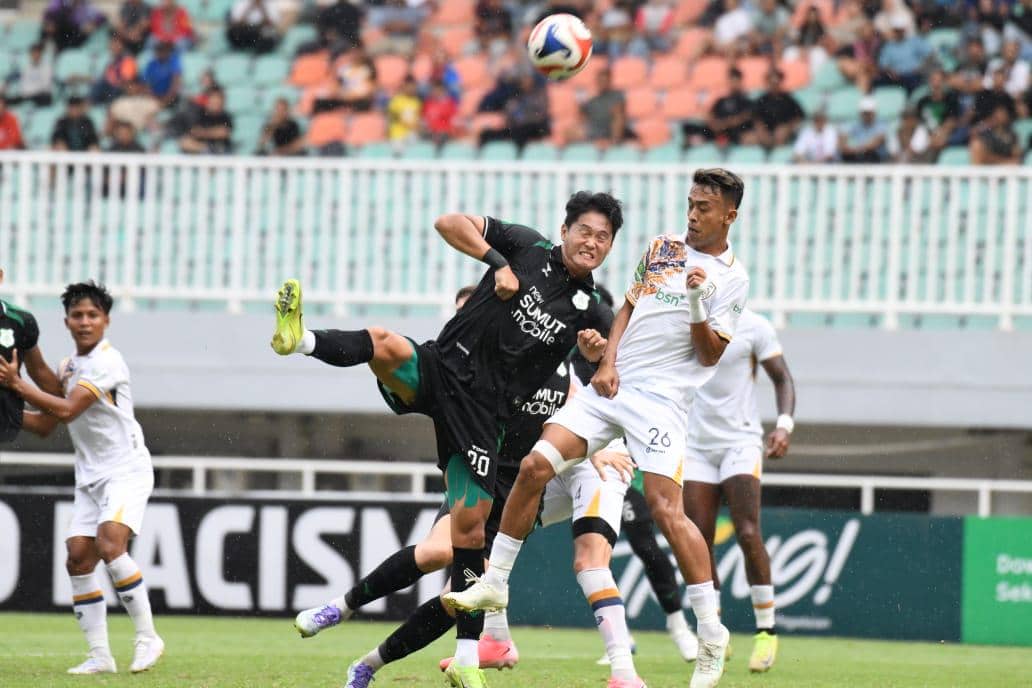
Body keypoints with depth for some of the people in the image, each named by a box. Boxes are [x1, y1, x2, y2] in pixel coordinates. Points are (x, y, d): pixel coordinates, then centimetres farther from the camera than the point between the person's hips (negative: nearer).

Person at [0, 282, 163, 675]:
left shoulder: (107, 362, -14)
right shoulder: (68, 367, 13)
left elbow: (67, 410, -22)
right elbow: (45, 425, 20)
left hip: (126, 470, -8)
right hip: (90, 477, 8)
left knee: (110, 544, -26)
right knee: (78, 559, -4)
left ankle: (147, 638, -17)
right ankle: (99, 656, 0)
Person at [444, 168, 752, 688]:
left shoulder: (731, 277, 0)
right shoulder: (661, 247, 15)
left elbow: (710, 355, -4)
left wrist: (696, 303, -20)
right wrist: (607, 363, 6)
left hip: (660, 399, -5)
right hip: (611, 386, 5)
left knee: (665, 508, -17)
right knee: (536, 466, -9)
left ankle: (711, 632, -11)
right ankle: (494, 583, 3)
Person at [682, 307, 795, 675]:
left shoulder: (753, 326, -4)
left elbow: (782, 378, 0)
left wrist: (784, 425, -14)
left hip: (740, 442, -4)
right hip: (696, 447, 4)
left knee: (748, 534, -16)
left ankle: (766, 630, -6)